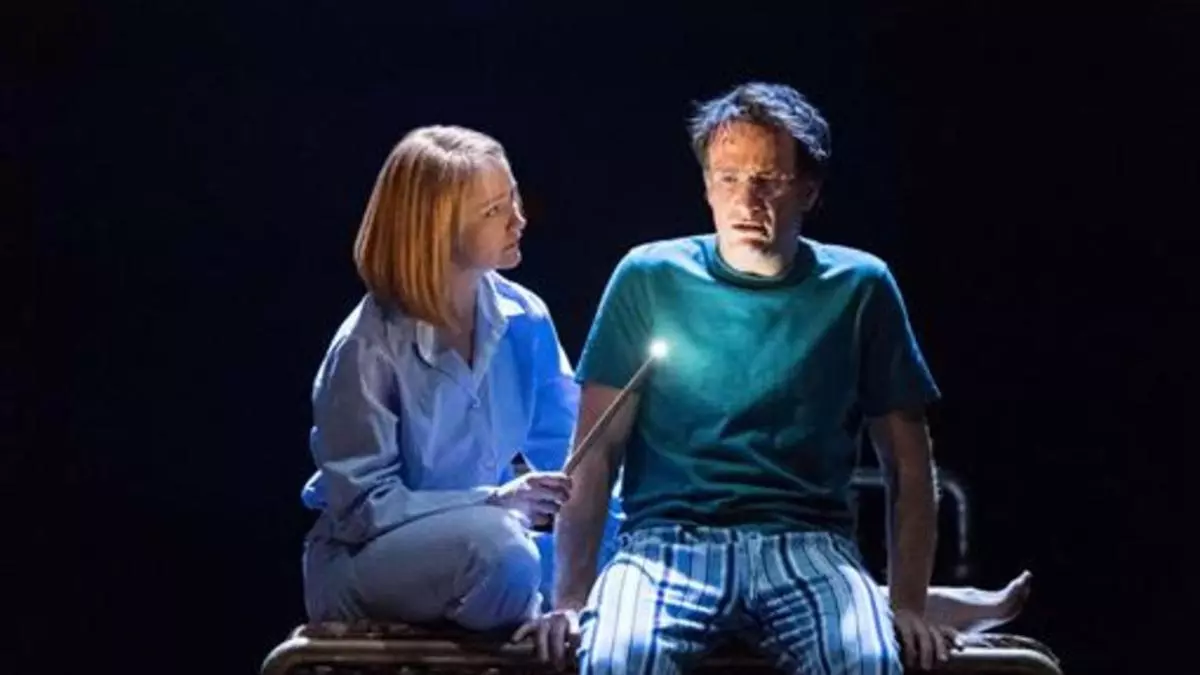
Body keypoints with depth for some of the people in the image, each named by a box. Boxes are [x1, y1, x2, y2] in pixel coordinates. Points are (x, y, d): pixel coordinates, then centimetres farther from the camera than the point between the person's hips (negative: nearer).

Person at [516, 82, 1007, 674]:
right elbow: (598, 450, 2)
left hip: (808, 545, 1)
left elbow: (907, 464, 11)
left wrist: (908, 604, 0)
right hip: (669, 540, 0)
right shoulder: (650, 278, 4)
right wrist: (572, 597, -8)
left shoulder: (860, 287, 7)